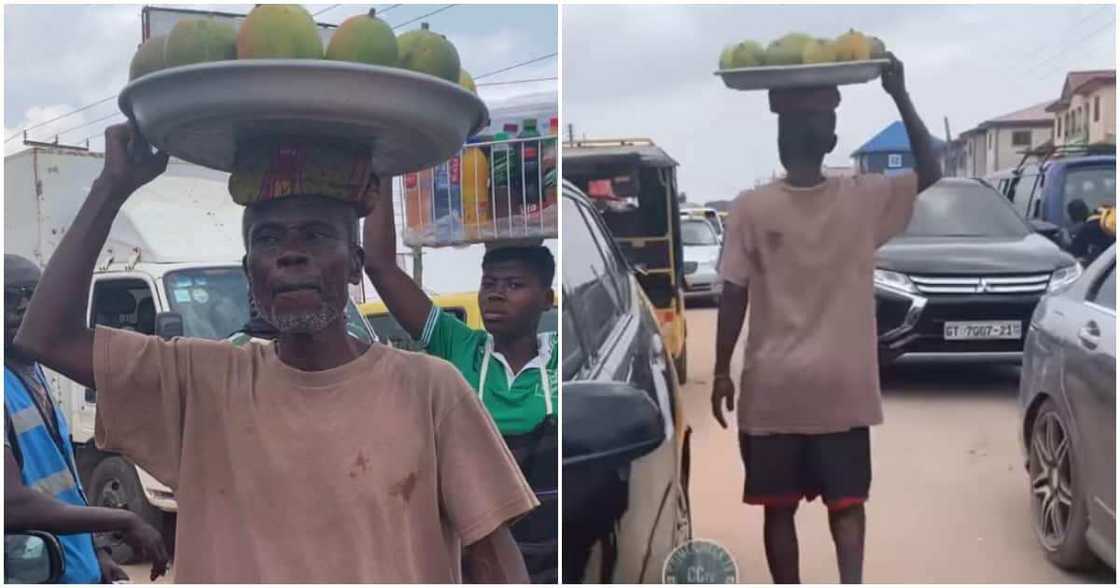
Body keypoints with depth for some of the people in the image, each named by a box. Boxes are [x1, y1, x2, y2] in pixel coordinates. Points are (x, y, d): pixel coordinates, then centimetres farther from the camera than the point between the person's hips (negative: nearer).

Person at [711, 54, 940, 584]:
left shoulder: (751, 207, -8)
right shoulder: (864, 199, -5)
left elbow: (734, 296, -7)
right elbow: (930, 170, 9)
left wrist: (722, 372, 2)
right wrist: (900, 96, 5)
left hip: (773, 386, -1)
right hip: (841, 384, 1)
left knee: (779, 506, 11)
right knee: (847, 502, 12)